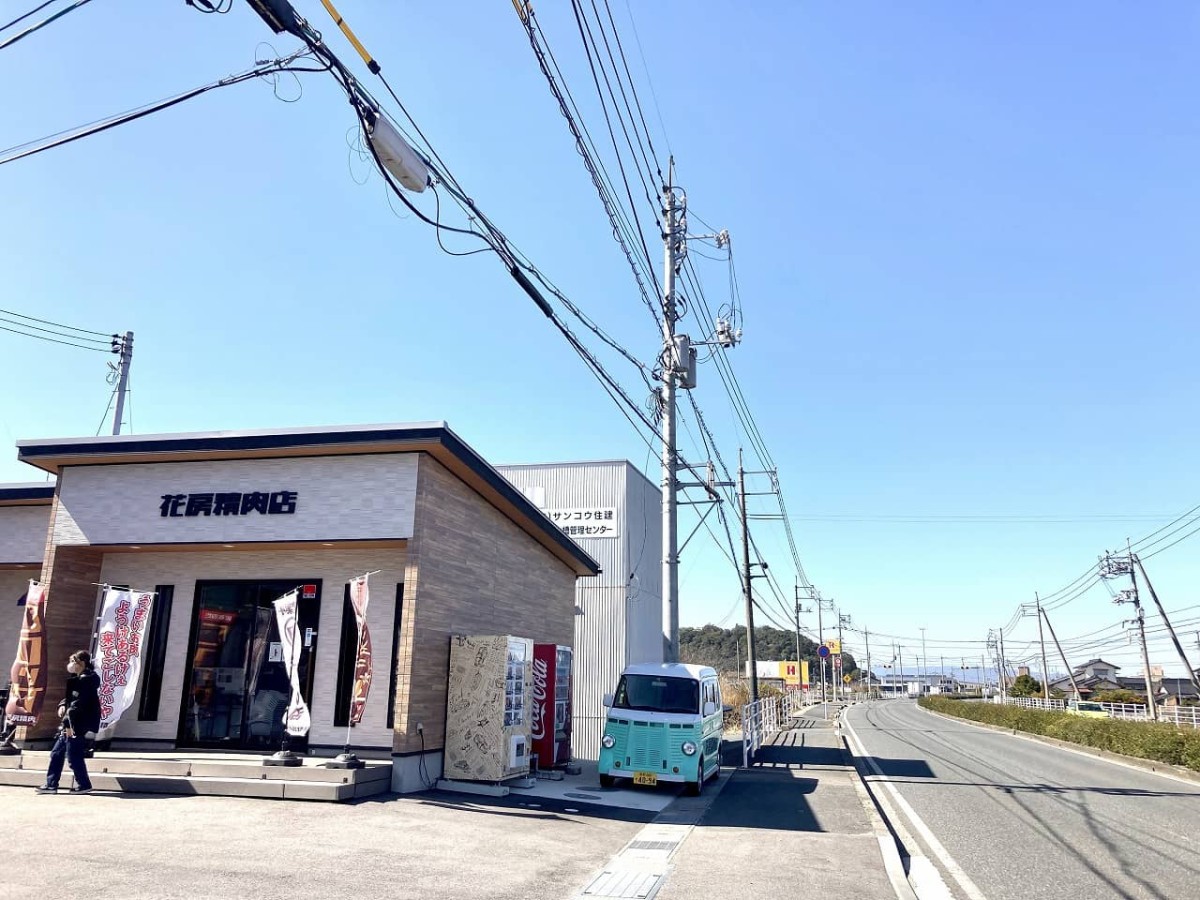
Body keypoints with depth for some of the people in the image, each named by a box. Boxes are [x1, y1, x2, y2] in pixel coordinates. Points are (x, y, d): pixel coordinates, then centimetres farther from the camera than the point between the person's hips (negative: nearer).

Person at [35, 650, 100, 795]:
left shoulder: (87, 679, -16)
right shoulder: (78, 679, 17)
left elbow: (78, 704, -21)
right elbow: (71, 697, 23)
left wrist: (70, 724, -22)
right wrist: (63, 705, 2)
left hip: (79, 726, -10)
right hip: (70, 725, 10)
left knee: (73, 756, -5)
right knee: (57, 754, 11)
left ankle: (84, 785, 6)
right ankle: (51, 784, 18)